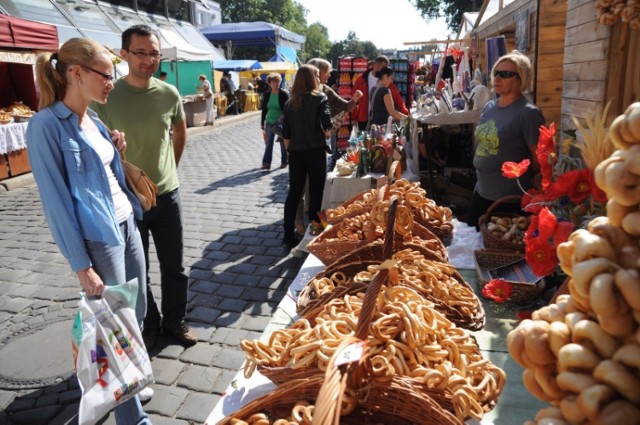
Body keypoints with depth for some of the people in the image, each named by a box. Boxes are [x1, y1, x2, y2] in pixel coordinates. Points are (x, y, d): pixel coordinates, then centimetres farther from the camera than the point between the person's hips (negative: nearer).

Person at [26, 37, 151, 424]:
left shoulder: (93, 120, 8)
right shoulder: (47, 125, -15)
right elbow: (56, 200, -16)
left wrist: (117, 151, -1)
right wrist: (82, 266, -16)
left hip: (127, 225, 8)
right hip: (98, 239, -8)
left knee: (137, 312, 18)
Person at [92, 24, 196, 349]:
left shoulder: (169, 94, -2)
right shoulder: (107, 97, -11)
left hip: (167, 196, 3)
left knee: (174, 267, 14)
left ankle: (175, 320, 35)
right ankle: (147, 326, 33)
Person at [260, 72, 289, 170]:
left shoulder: (284, 94, -7)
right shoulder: (267, 95, 4)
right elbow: (264, 110, 9)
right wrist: (262, 124, 8)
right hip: (270, 122, 3)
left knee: (283, 142, 7)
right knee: (269, 143, -1)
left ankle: (284, 161, 21)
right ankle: (266, 163, -2)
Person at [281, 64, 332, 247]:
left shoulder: (290, 102, 8)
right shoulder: (320, 97, -4)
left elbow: (286, 133, 8)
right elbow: (327, 124, -15)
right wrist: (323, 134, 5)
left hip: (296, 152, 4)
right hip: (315, 150, -4)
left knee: (294, 193, 8)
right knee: (315, 192, 5)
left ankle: (289, 235, 11)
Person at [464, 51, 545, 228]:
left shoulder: (528, 113, -16)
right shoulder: (489, 107, 7)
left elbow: (539, 158, -14)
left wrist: (521, 180, 0)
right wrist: (483, 179, 12)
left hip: (510, 198, -7)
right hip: (481, 191, 7)